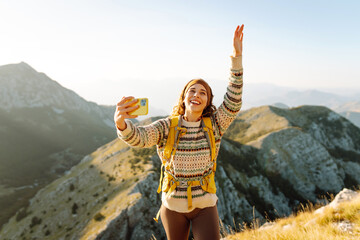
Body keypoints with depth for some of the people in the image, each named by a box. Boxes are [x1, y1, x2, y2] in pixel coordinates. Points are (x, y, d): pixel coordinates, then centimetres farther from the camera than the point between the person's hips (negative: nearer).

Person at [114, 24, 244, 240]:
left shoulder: (214, 125, -8)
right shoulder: (168, 126, -12)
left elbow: (233, 103, -23)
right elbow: (138, 137, -28)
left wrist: (237, 57, -30)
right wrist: (120, 121, -52)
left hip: (205, 206, 0)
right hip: (173, 206, 1)